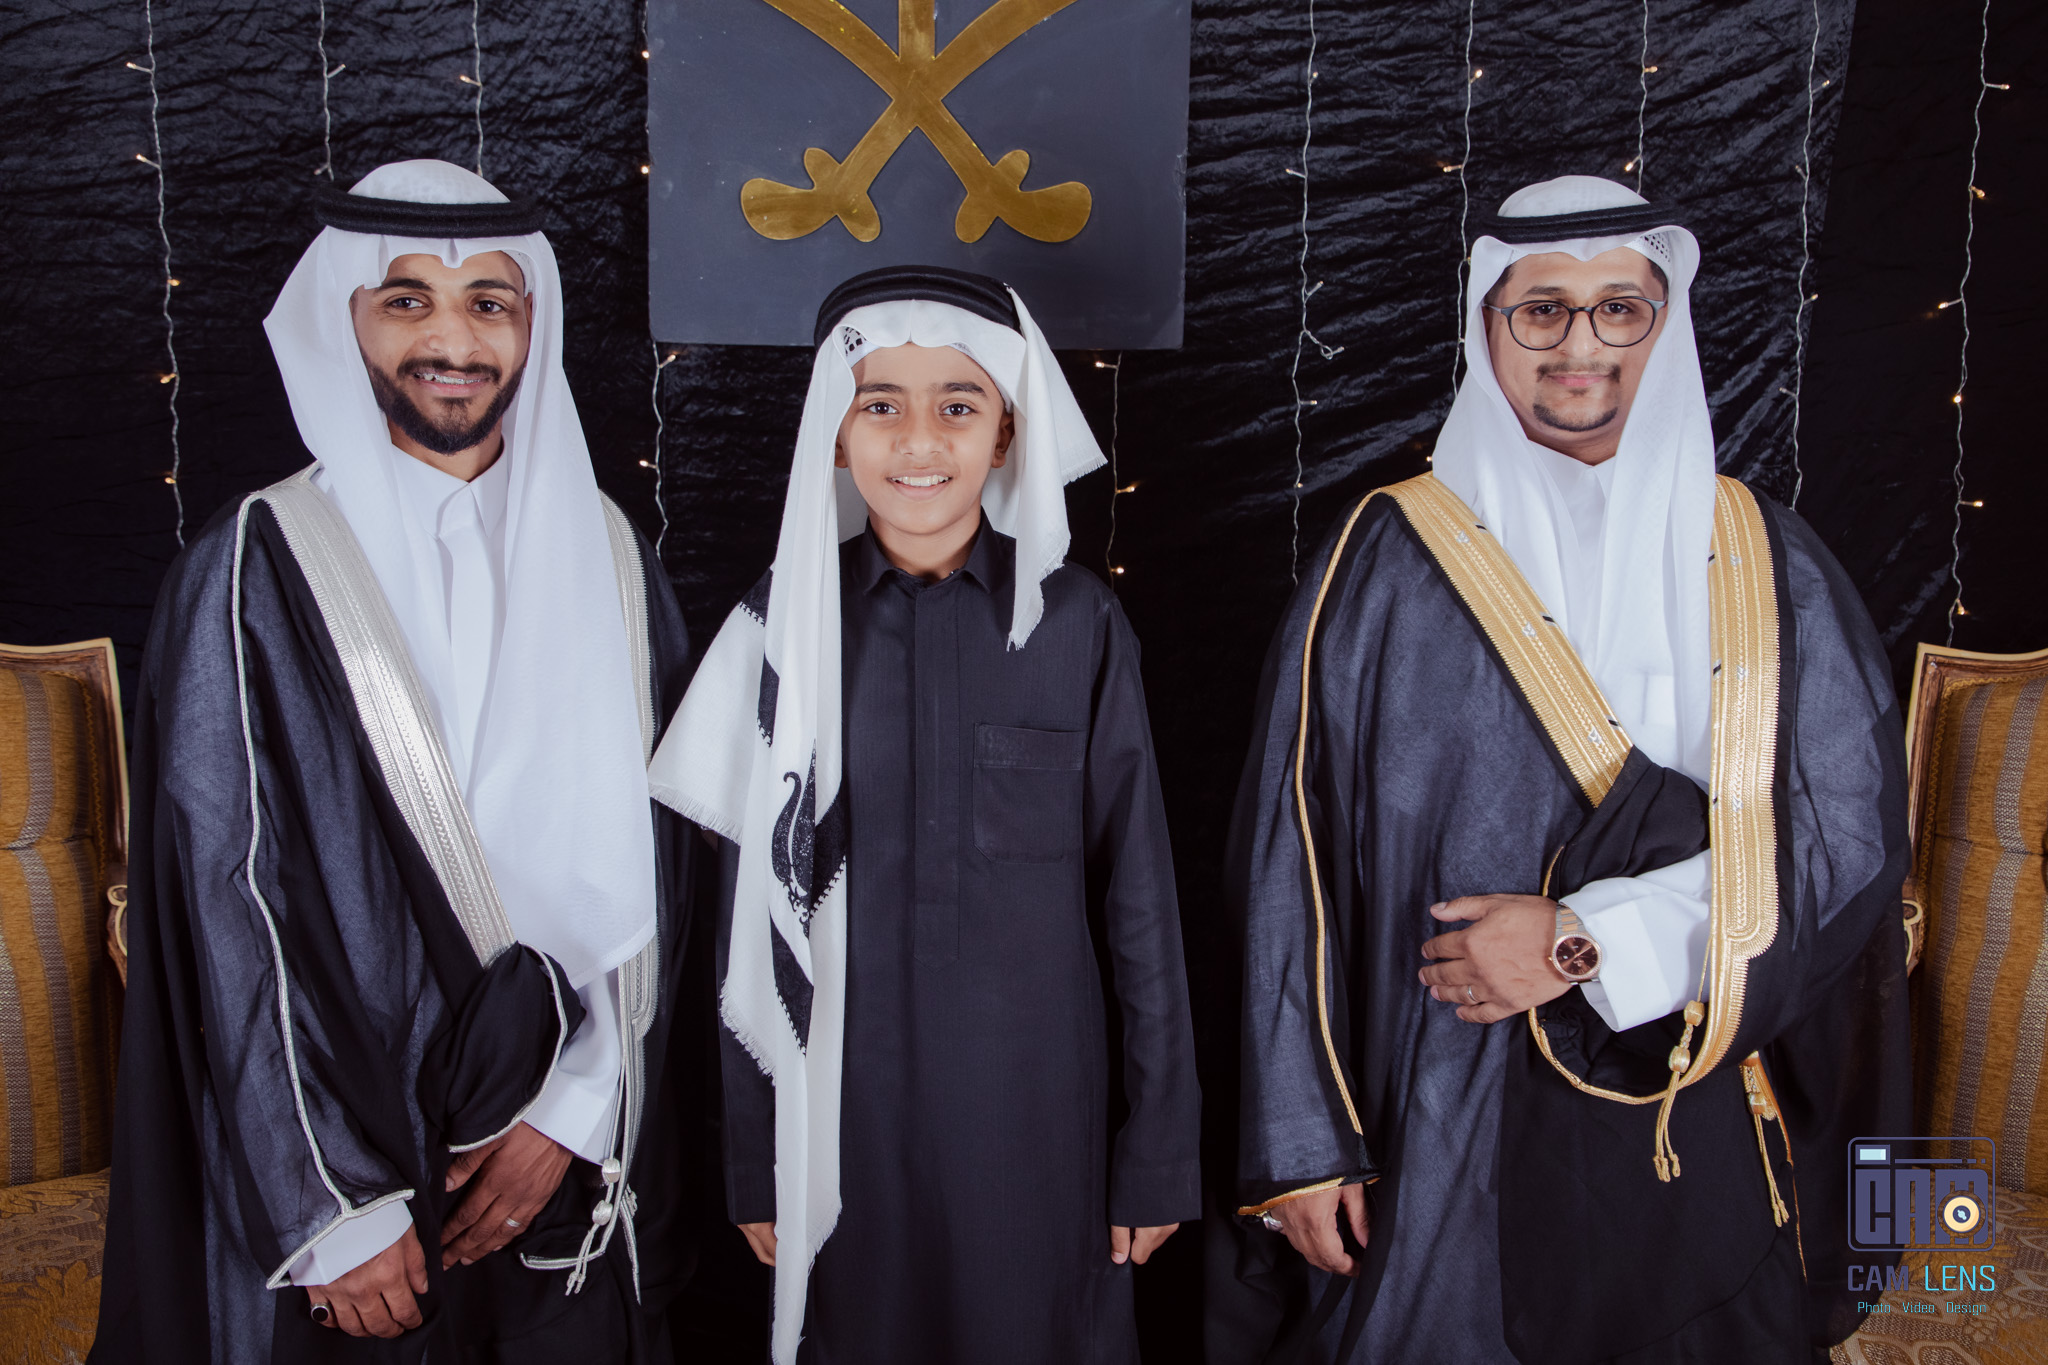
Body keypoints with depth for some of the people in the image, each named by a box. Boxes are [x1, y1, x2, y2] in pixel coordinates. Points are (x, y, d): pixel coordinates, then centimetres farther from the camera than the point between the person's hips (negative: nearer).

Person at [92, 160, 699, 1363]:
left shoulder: (604, 558, 2)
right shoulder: (257, 571, -8)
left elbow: (649, 856, 2)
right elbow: (226, 901, -9)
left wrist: (575, 1106, -6)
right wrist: (332, 1209, -10)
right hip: (355, 1155, -3)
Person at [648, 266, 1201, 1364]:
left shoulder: (1076, 624, -4)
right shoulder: (783, 625, -2)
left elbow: (1135, 893, -1)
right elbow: (755, 907, 2)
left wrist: (1156, 1153, 0)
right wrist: (754, 1162, 4)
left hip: (1036, 1107, 0)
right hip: (847, 1101, 1)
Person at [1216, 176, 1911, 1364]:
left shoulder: (1766, 565, 2)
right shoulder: (1389, 562, -4)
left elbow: (1853, 832, -5)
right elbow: (1295, 855, -6)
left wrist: (1589, 942, -15)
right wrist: (1301, 1137, -8)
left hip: (1697, 1143, 2)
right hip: (1445, 1133, -2)